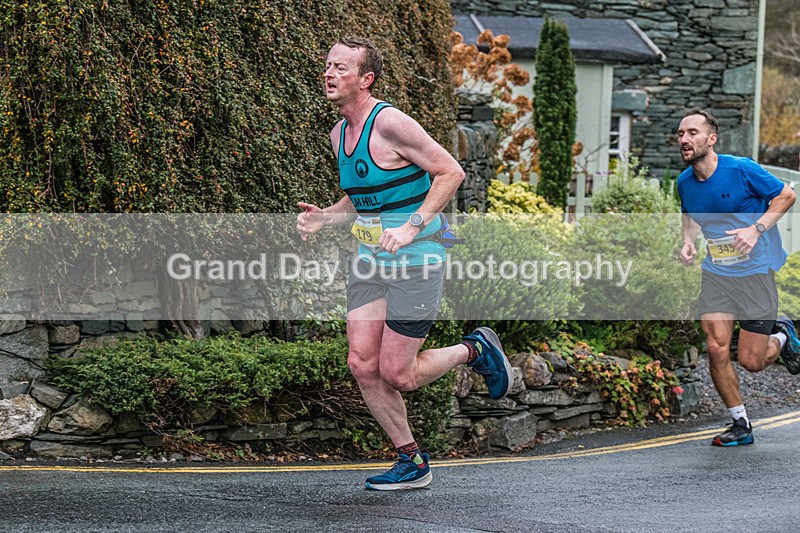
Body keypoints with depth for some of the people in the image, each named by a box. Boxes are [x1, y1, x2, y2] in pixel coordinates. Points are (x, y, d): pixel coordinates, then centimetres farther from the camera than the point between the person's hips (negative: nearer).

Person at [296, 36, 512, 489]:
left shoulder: (390, 123, -17)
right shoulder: (339, 134, 9)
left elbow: (451, 172, -16)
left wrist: (412, 228, -22)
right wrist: (323, 218, 4)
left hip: (416, 261, -8)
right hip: (371, 260, 8)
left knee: (397, 375, -6)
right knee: (363, 366, 0)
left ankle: (476, 350, 20)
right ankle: (412, 462, 15)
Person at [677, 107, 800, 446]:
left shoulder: (742, 169, -17)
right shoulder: (684, 182, -1)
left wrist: (756, 229, -20)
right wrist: (688, 241, 0)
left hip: (756, 271, -4)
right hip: (716, 272, 4)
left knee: (751, 362, -4)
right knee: (716, 349, -9)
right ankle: (740, 425, 9)